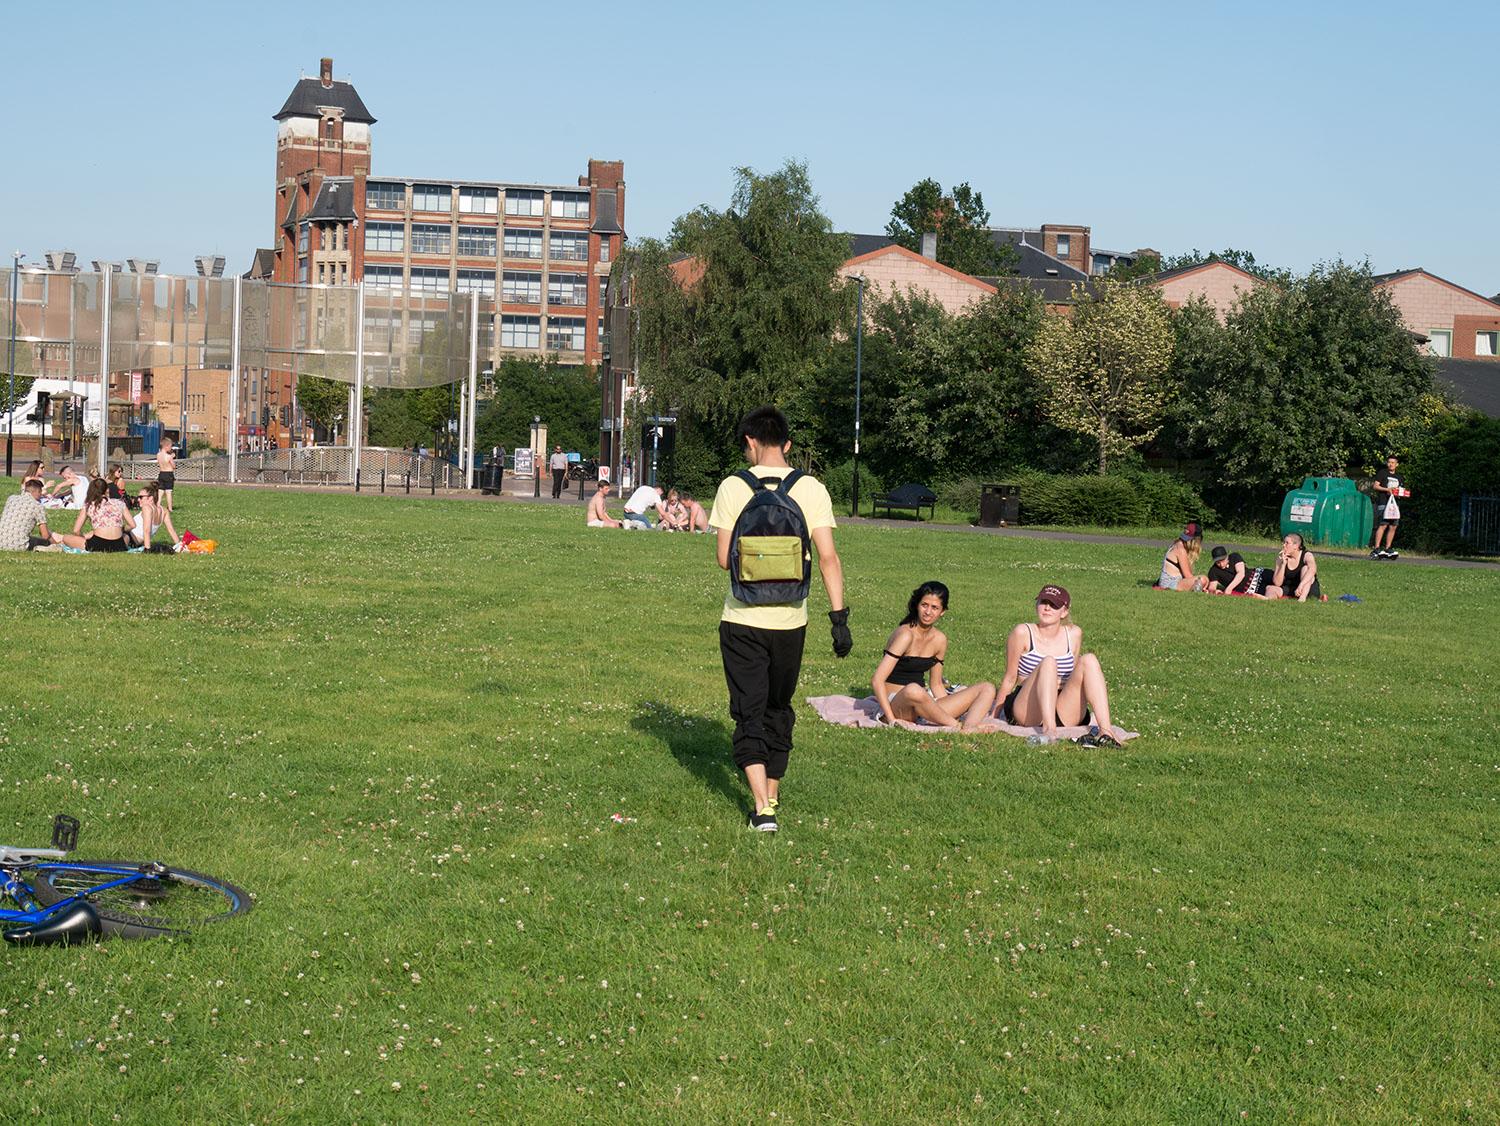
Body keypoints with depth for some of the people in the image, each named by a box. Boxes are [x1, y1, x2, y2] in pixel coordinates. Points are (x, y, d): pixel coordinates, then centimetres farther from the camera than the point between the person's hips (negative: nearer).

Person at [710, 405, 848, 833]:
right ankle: (772, 793, 32)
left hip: (741, 621, -2)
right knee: (778, 708, 20)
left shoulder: (732, 487, -6)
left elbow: (724, 558, -6)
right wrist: (839, 616, -8)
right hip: (790, 621, 2)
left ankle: (761, 807, -8)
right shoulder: (811, 489, -4)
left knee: (749, 713, 4)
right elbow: (828, 557, -10)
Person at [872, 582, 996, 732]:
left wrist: (952, 711, 0)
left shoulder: (940, 640, 9)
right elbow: (877, 680, -20)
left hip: (923, 705, 8)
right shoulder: (906, 634, -13)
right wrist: (892, 720, -27)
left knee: (987, 688, -2)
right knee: (913, 690, -43)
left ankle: (968, 730, -32)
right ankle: (957, 727, -22)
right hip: (895, 703, -8)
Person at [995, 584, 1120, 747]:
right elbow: (1010, 678, 2)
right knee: (1048, 662, -28)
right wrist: (995, 713, 1)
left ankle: (1105, 732, -33)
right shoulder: (1023, 633, -1)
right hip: (1027, 713, -3)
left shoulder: (1074, 634, 10)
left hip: (1064, 717, 3)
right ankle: (1048, 731, -49)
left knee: (1089, 660, -17)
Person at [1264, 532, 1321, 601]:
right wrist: (1283, 564, -18)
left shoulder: (1307, 555, -12)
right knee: (1270, 589, -20)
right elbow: (1277, 583, -8)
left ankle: (1303, 598, -40)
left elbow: (1312, 570, -36)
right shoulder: (1281, 558, -2)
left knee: (1305, 568, -27)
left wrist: (1301, 586, -49)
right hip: (1290, 590, 3)